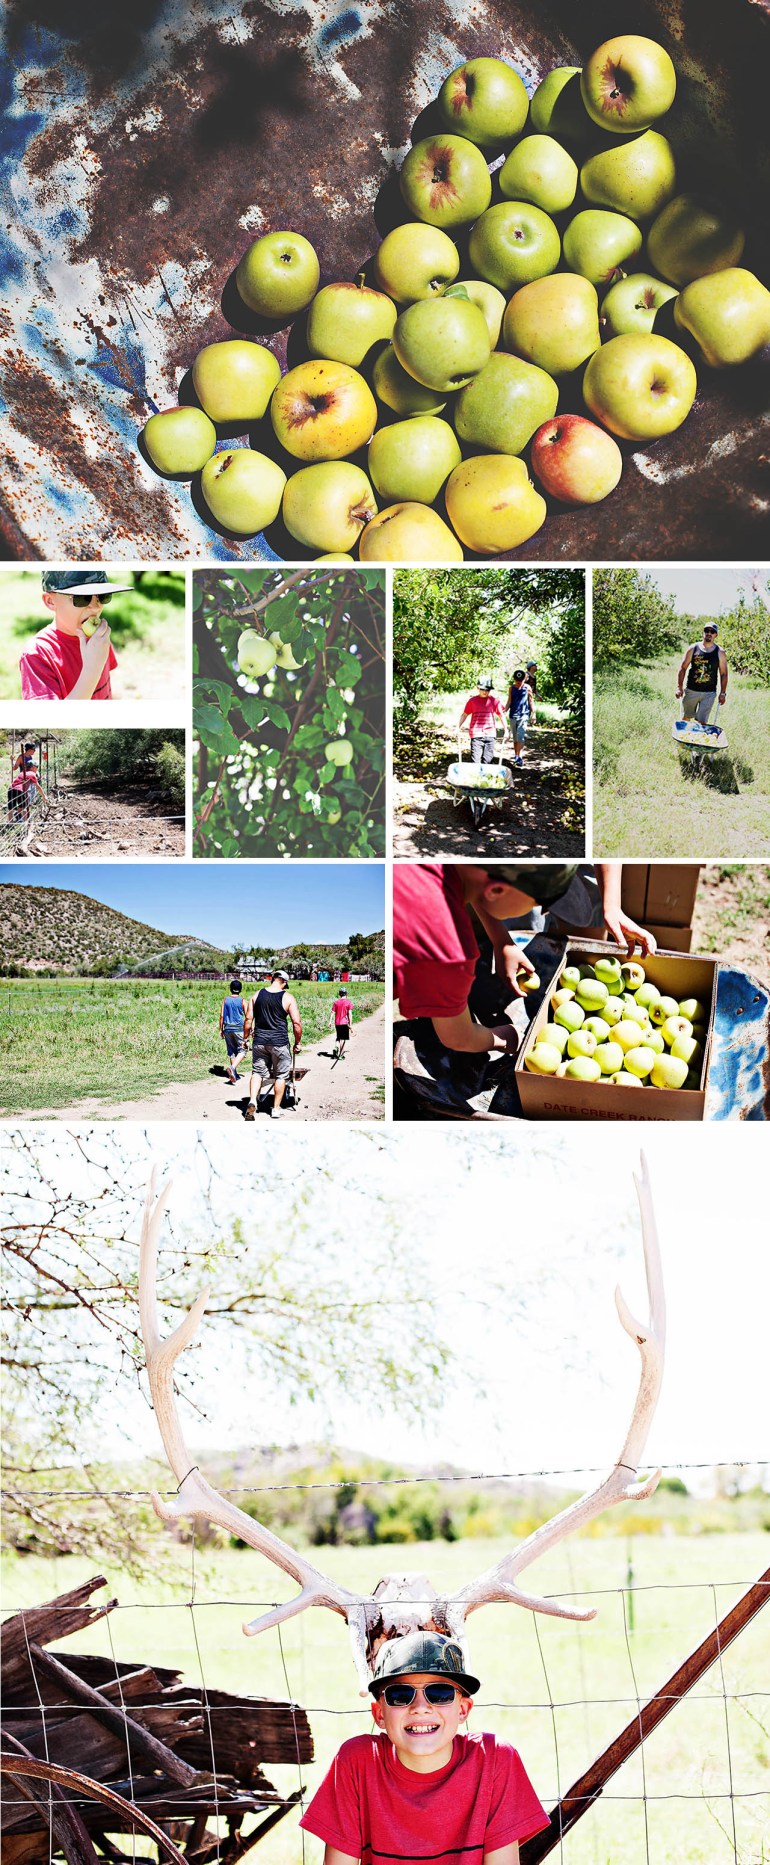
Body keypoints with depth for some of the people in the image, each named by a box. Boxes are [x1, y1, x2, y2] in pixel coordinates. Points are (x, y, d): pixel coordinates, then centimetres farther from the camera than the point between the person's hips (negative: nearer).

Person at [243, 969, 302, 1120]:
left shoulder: (257, 995, 3)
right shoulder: (287, 997, -6)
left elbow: (248, 1019, 4)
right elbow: (296, 1022, -8)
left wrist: (245, 1038, 14)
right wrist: (297, 1042, 4)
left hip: (259, 1041, 3)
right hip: (280, 1042, -2)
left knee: (257, 1072, 11)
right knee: (280, 1076, 10)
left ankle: (252, 1100, -12)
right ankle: (276, 1109, 13)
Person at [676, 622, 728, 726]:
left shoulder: (720, 653, 0)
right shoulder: (693, 648, 0)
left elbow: (723, 674, 4)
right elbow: (683, 668, 4)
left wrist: (722, 693, 0)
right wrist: (679, 687, -2)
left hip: (709, 693, -1)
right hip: (691, 690, 1)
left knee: (702, 722, -5)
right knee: (685, 719, 8)